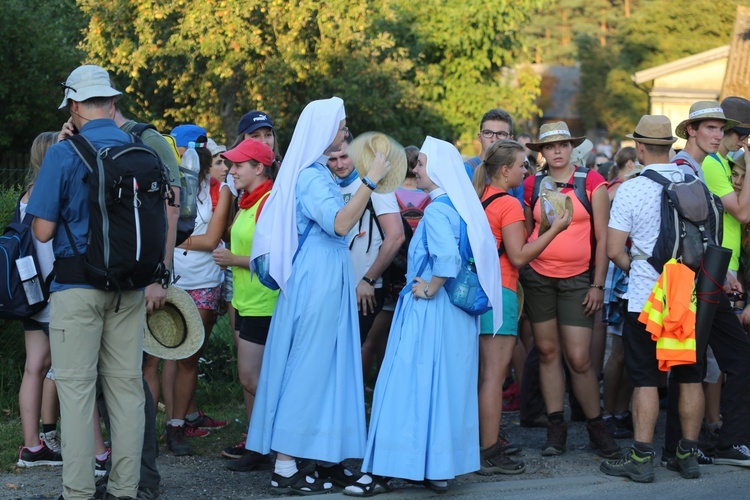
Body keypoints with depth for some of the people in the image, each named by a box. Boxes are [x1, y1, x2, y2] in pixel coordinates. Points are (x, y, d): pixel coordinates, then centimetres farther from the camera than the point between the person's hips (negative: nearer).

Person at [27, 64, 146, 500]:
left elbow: (43, 231, -9)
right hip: (130, 286, 4)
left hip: (77, 289, -4)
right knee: (127, 386, 9)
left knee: (76, 387, 1)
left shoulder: (64, 155, -10)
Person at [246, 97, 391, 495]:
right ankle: (285, 470, -4)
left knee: (327, 365, 11)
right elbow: (339, 223, -30)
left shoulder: (317, 172, 14)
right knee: (307, 367, -7)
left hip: (328, 278, 10)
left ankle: (326, 459, 16)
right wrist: (369, 181, -28)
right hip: (316, 279, -10)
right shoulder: (311, 176, -16)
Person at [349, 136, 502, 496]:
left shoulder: (437, 209, -16)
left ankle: (384, 472, -2)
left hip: (429, 312, -9)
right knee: (446, 385, 12)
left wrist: (429, 289, -16)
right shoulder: (463, 207, 9)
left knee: (410, 384, -5)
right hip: (457, 314, 9)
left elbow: (447, 256, -30)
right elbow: (486, 250, 14)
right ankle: (439, 467, 16)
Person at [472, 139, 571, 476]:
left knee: (480, 372, 15)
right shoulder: (508, 204, -12)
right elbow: (519, 256, -15)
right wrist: (554, 229, -10)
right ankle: (490, 454, -8)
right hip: (499, 292, -9)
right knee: (494, 375, -8)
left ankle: (475, 444, 20)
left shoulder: (478, 198, 12)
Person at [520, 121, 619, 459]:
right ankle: (555, 427, 12)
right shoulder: (532, 185, 7)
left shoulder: (591, 183, -1)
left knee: (579, 357, -7)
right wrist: (520, 277, 9)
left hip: (577, 279, -3)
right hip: (538, 277, 3)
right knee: (547, 351, 4)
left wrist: (598, 284, -6)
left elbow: (603, 237, -1)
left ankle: (596, 427, 8)